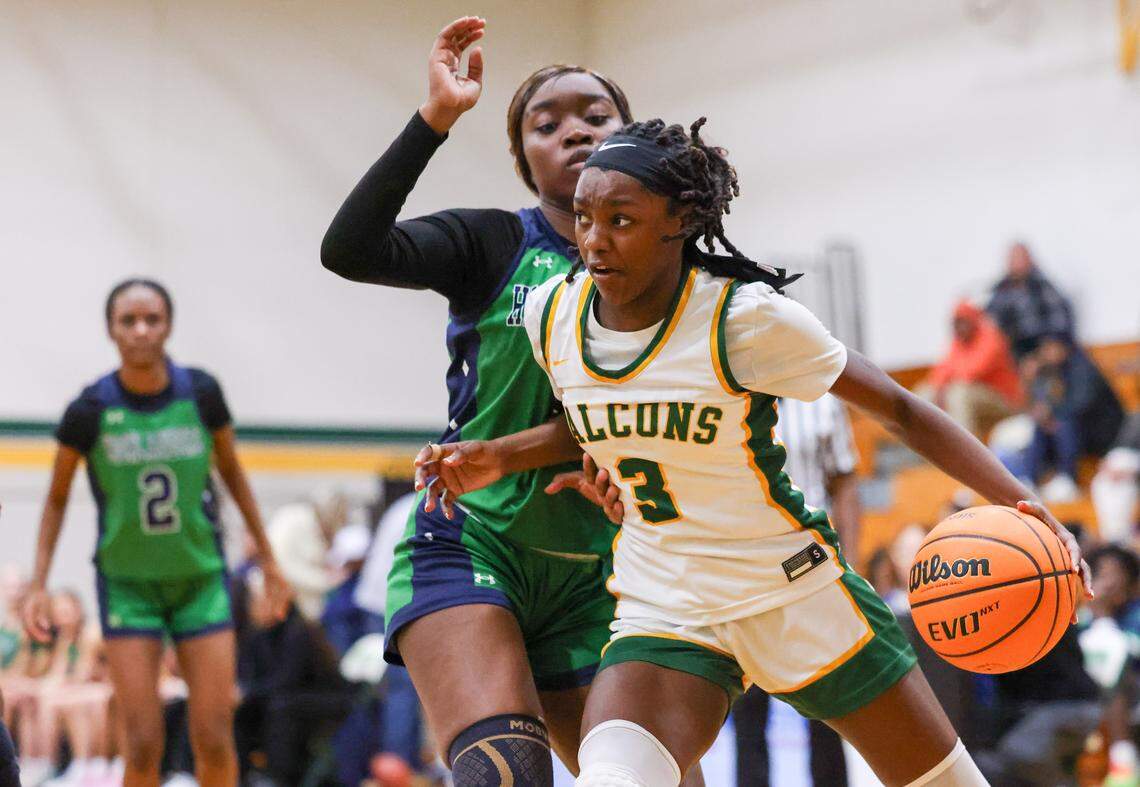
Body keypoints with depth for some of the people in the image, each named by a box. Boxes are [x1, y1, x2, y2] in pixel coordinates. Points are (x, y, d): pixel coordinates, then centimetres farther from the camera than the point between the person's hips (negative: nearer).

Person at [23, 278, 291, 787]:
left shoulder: (201, 393, -7)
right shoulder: (91, 410, -10)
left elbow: (231, 471, 10)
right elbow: (57, 499, 4)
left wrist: (268, 558, 13)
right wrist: (38, 586, -3)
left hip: (201, 578, 1)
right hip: (127, 585, -1)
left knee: (216, 742, -1)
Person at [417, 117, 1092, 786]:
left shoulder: (746, 319, -18)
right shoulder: (550, 315, -3)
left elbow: (901, 408, -11)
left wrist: (1017, 502, -23)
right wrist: (498, 456, 4)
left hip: (797, 599, -2)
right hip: (662, 617, 3)